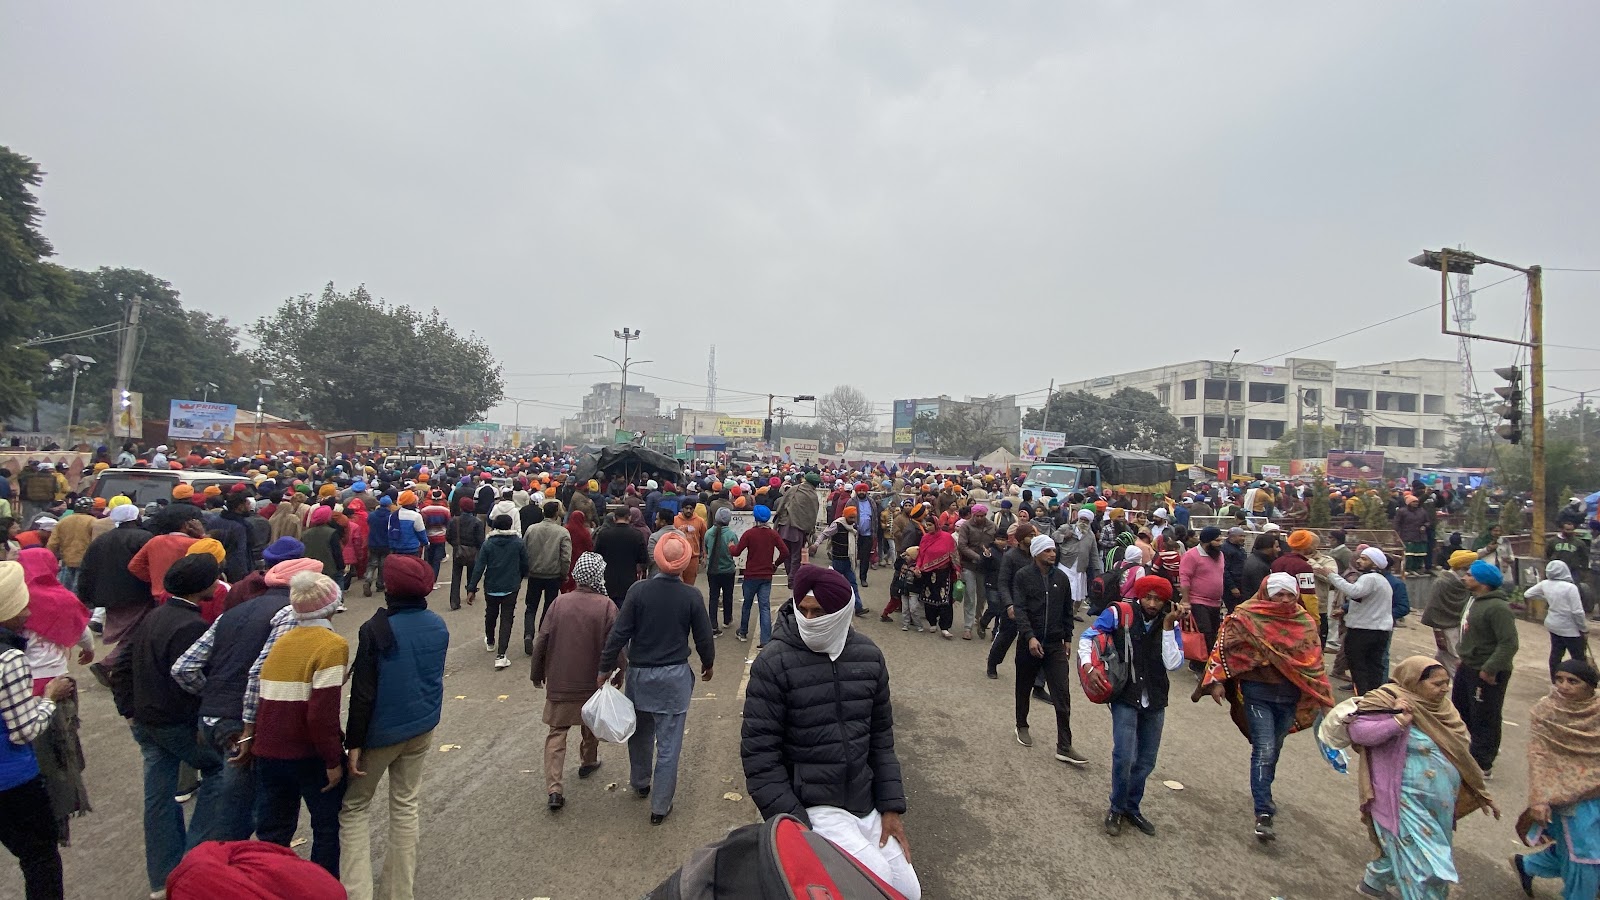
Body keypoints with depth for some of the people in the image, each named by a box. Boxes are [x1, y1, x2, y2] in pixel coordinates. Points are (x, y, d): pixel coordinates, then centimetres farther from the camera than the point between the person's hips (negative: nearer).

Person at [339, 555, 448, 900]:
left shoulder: (375, 629, -19)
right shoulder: (438, 626, -3)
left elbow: (363, 693, -16)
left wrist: (354, 742, -10)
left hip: (381, 732, -4)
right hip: (422, 729, 5)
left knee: (354, 806, 14)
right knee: (406, 806, 15)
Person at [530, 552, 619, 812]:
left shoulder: (560, 602, -7)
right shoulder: (606, 606, -15)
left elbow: (541, 641, -3)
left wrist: (537, 673, 11)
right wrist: (619, 673, 4)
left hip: (559, 682, 1)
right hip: (593, 682, -1)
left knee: (557, 732, 7)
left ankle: (553, 789, -1)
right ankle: (588, 762, 43)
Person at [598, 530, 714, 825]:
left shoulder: (638, 591, -12)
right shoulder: (691, 596, -12)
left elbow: (619, 633, -10)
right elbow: (704, 638, -4)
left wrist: (606, 668, 2)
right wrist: (708, 664, 14)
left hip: (639, 673, 2)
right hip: (674, 677, -2)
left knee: (641, 732, 23)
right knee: (668, 743, 8)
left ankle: (640, 783, 45)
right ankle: (660, 806, 16)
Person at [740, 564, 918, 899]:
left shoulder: (868, 656, -1)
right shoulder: (773, 666, -17)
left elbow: (881, 737, 8)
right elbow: (759, 753, -15)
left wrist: (891, 805, 3)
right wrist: (793, 828, -16)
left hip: (865, 805, 6)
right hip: (810, 808, -5)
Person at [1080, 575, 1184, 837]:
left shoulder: (1170, 623, -2)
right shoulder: (1119, 613, -12)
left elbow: (1174, 664, -12)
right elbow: (1087, 637, -8)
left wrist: (1168, 626, -16)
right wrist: (1088, 666, -23)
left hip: (1155, 700, 4)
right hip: (1125, 697, -4)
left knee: (1146, 761, 13)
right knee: (1124, 757, -12)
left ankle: (1132, 807, 35)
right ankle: (1116, 809, 13)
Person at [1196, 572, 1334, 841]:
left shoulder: (1304, 622, 3)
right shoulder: (1247, 617, -10)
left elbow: (1314, 662, 9)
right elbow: (1223, 647, -10)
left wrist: (1323, 698, 8)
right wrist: (1217, 681, -17)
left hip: (1289, 696, 4)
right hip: (1258, 693, -4)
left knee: (1273, 749, 18)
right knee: (1264, 750, -9)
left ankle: (1262, 792, 41)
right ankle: (1263, 815, -5)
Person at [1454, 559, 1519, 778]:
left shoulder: (1497, 608, -23)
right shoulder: (1475, 600, 8)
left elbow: (1509, 643, -27)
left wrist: (1490, 669, -27)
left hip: (1486, 673, -10)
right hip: (1468, 667, 10)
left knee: (1483, 718, 2)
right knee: (1461, 710, 22)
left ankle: (1482, 764, 13)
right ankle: (1487, 749, 40)